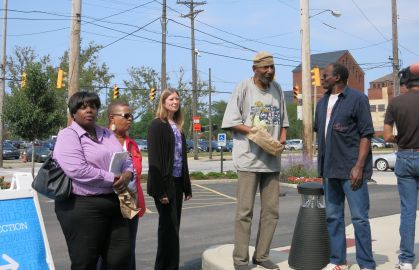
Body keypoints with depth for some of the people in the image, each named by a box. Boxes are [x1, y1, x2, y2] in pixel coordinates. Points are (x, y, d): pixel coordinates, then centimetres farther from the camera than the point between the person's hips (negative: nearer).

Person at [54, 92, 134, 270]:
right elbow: (78, 170, -21)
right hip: (82, 206, -7)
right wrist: (113, 179, -17)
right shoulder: (68, 136, -7)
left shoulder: (107, 134, 17)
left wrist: (127, 174, -7)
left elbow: (126, 159, 17)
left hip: (113, 203, 7)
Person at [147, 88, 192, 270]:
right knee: (169, 228, -4)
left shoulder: (178, 126, 14)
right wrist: (160, 190, -20)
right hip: (165, 182, -7)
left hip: (177, 182, 7)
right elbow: (154, 159, -14)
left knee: (173, 227, 11)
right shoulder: (157, 125, -8)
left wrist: (187, 186, 11)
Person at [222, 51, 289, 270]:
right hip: (249, 159, -5)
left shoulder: (277, 89, 11)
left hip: (272, 159, 5)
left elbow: (283, 121, 17)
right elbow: (231, 122, -6)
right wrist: (255, 133, -19)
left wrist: (282, 140, -2)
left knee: (271, 210, 8)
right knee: (245, 210, -3)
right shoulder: (243, 88, -4)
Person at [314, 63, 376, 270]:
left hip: (352, 169, -7)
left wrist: (359, 167, -15)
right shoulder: (322, 103, 14)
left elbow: (366, 135, -9)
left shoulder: (357, 99, -5)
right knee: (333, 217, 10)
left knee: (359, 218, -3)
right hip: (330, 169, 7)